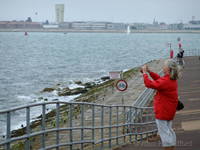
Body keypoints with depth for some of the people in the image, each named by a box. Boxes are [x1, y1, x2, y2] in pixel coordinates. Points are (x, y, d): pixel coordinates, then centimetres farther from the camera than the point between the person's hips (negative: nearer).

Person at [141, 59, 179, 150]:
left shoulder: (165, 81, -25)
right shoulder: (172, 79, 6)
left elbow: (149, 84, -27)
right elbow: (159, 79, 20)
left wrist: (145, 73, -15)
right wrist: (149, 72, 13)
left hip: (163, 111, -10)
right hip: (169, 111, 10)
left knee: (164, 131, -2)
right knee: (169, 130, 18)